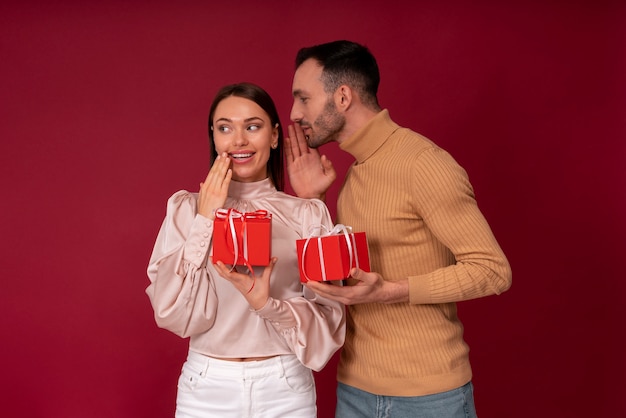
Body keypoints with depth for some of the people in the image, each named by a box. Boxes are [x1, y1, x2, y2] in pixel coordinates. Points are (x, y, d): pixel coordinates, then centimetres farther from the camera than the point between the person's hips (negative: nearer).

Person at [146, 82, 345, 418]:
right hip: (207, 389, 1)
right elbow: (174, 314, -10)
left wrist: (268, 305, -23)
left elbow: (329, 321, -6)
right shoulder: (185, 208, -4)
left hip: (286, 389, 0)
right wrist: (205, 221, -14)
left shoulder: (308, 214, -6)